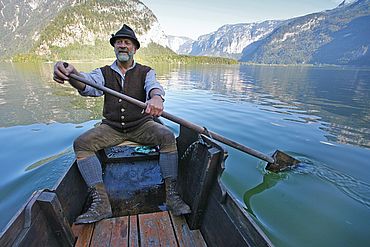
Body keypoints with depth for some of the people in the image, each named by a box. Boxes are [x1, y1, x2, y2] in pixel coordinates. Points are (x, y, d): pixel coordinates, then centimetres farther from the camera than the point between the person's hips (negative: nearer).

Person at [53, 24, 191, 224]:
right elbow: (88, 84, -16)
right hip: (111, 127, 2)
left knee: (168, 136, -27)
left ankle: (171, 195, -19)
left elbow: (154, 86, -20)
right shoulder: (104, 72, 7)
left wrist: (156, 97, -47)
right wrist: (71, 73, -41)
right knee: (81, 143, -19)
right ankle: (101, 203, -17)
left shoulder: (145, 72, 3)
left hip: (141, 125, -1)